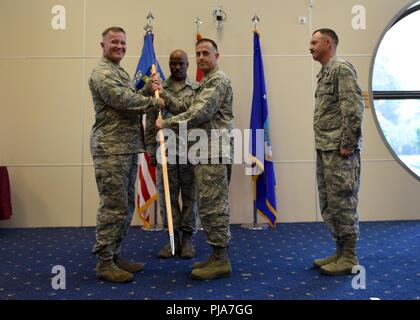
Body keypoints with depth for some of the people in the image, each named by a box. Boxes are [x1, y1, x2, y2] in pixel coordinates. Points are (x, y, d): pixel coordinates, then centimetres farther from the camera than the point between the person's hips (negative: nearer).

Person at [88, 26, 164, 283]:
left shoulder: (121, 72, 23)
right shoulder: (102, 73, -7)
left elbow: (132, 98, 19)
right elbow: (123, 100, -19)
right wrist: (154, 102, -8)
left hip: (129, 148, 10)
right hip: (111, 149, -9)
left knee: (126, 206, 12)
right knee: (113, 206, -6)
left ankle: (115, 255, 22)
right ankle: (105, 263, 4)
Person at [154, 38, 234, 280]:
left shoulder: (218, 80, -6)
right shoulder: (206, 83, 26)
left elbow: (200, 113, -17)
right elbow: (188, 109, 16)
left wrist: (167, 123, -12)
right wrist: (163, 93, 10)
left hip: (213, 153, -10)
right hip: (207, 153, 10)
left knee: (212, 206, -8)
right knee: (213, 206, 11)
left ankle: (221, 261, 0)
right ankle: (219, 257, 19)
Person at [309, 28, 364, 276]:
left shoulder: (342, 68, -8)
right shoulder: (325, 73, 20)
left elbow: (354, 108, -17)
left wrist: (347, 144, -19)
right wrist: (323, 146, 16)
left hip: (339, 151, -9)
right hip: (325, 150, 9)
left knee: (343, 203, -2)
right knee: (329, 204, 13)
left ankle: (349, 257, 10)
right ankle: (341, 252, 24)